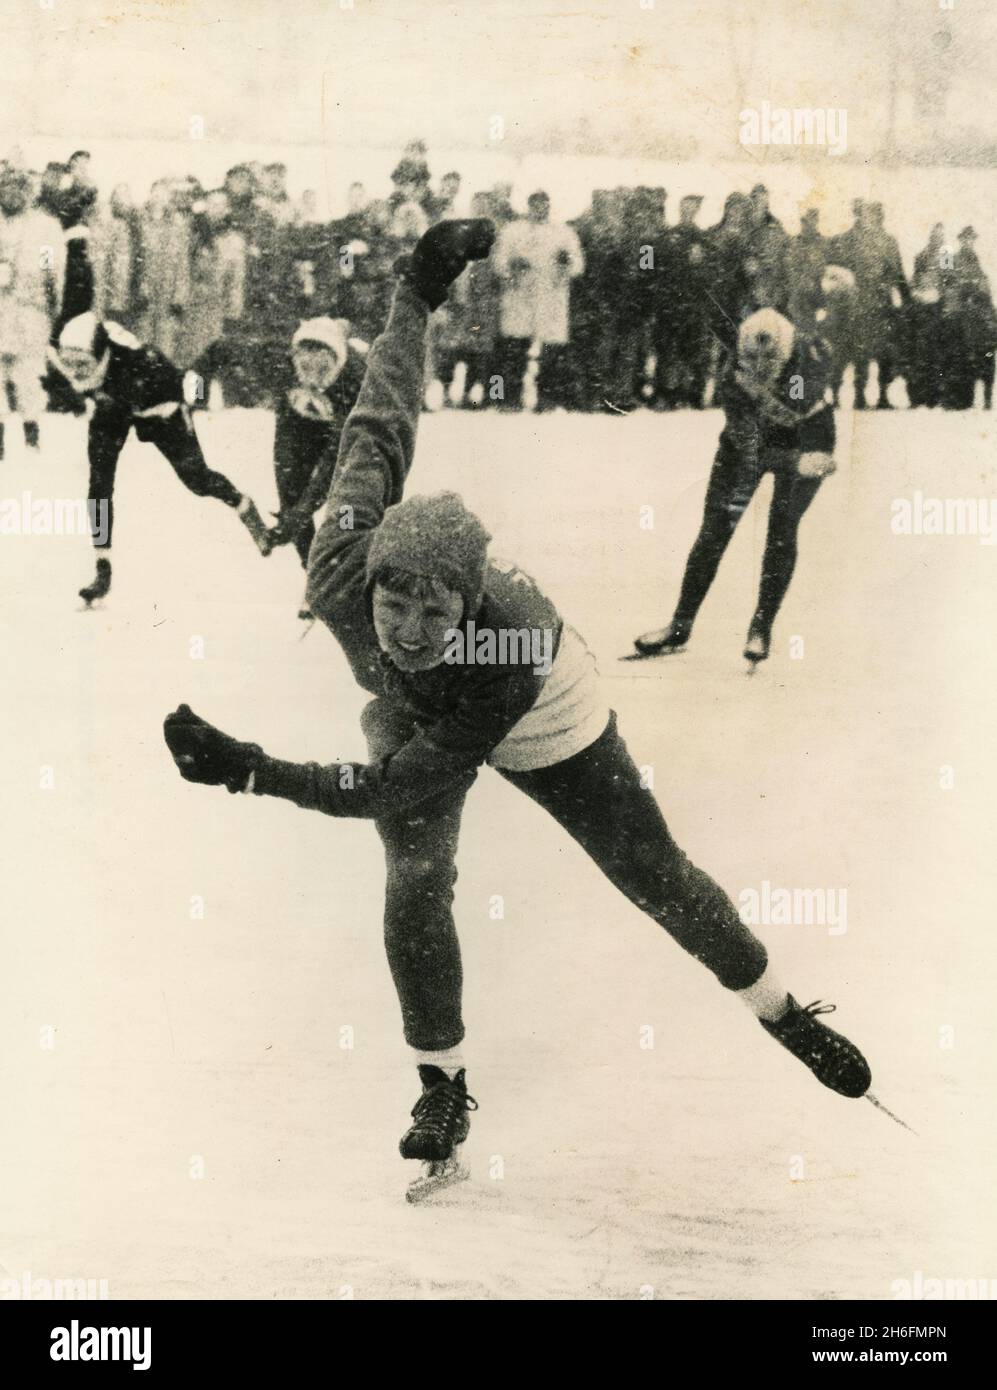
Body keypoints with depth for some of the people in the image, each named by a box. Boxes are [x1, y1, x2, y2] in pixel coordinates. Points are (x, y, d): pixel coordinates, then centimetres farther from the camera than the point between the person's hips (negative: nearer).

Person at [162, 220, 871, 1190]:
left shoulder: (506, 661, -47)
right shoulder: (342, 574, -38)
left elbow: (388, 789, -41)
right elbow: (382, 428, -21)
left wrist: (245, 770, -48)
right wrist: (416, 296, -14)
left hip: (539, 722, -2)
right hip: (405, 709, 3)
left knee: (652, 872, 5)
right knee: (414, 883, -15)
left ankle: (780, 1011, 26)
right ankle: (442, 1085, 4)